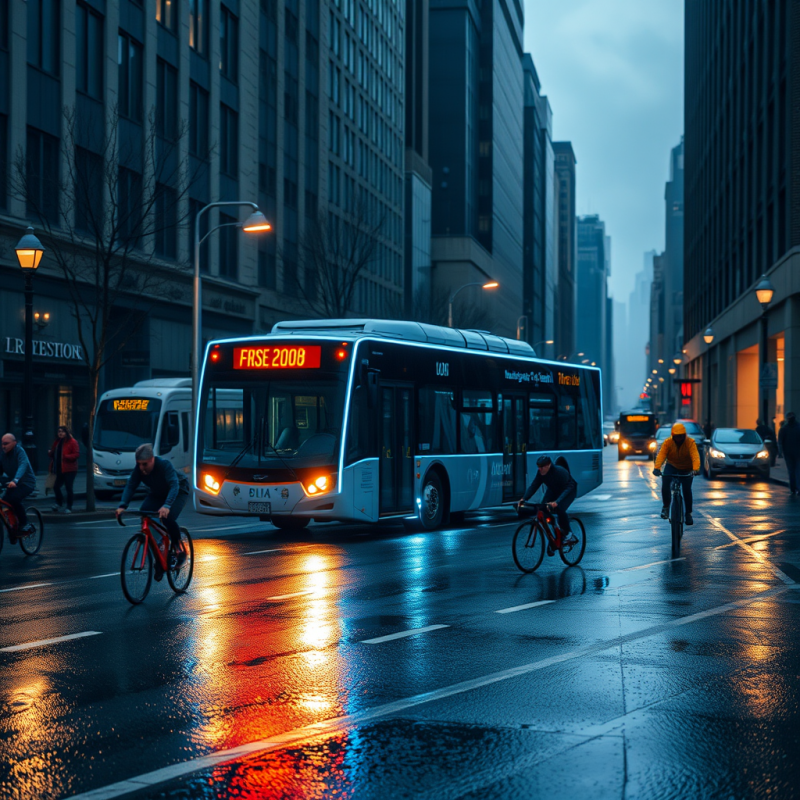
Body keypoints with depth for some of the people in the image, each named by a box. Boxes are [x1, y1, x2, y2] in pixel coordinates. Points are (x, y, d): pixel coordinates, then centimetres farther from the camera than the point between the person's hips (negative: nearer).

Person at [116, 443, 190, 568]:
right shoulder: (139, 469, -21)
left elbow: (174, 485, -46)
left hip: (178, 492, -5)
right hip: (157, 494, 5)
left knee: (168, 518, -30)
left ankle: (178, 550, -7)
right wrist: (122, 505, -39)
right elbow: (130, 486, -22)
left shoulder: (164, 465, -36)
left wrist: (166, 506, -61)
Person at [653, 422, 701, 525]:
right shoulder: (668, 442, -18)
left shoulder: (690, 442, -21)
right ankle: (665, 506, -7)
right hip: (672, 466, 0)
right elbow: (661, 455, -29)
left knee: (687, 489, -9)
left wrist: (696, 469, -53)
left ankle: (688, 513, 9)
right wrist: (657, 468, -46)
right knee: (665, 483, -25)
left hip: (686, 469, 0)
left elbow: (695, 456, -34)